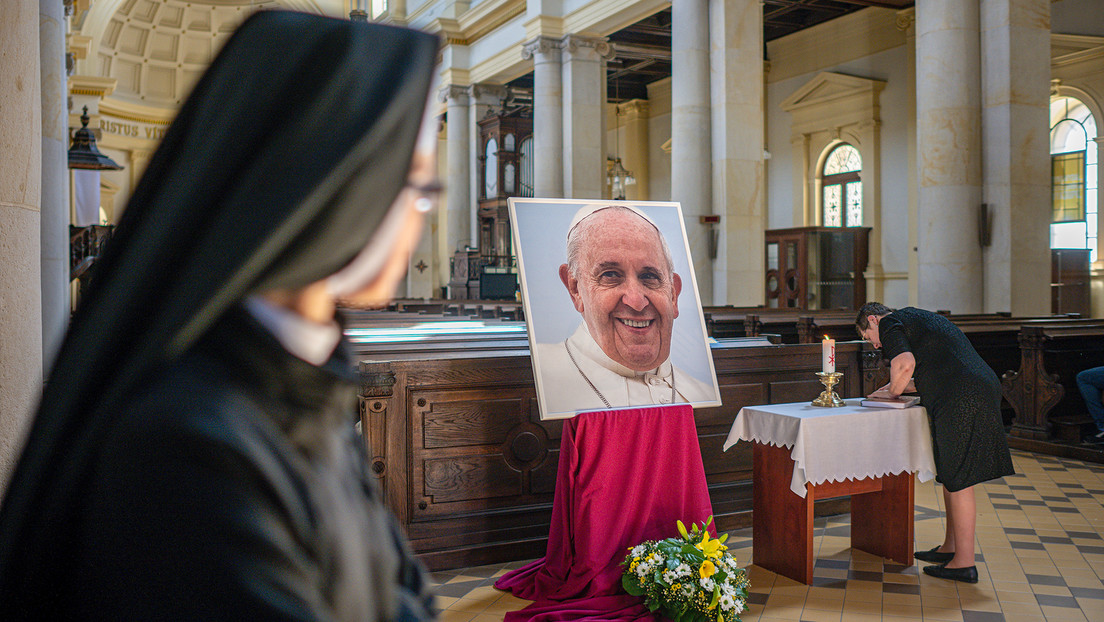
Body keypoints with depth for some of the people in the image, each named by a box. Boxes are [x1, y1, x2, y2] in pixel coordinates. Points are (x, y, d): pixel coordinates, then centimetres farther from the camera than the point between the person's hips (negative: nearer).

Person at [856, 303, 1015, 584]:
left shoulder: (889, 324, 0)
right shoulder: (917, 317, 29)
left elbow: (906, 363, -17)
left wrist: (893, 392, 0)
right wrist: (899, 385, 28)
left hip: (961, 400, -10)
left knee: (958, 481, -4)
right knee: (949, 473, 18)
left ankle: (964, 563, 3)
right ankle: (951, 547, 28)